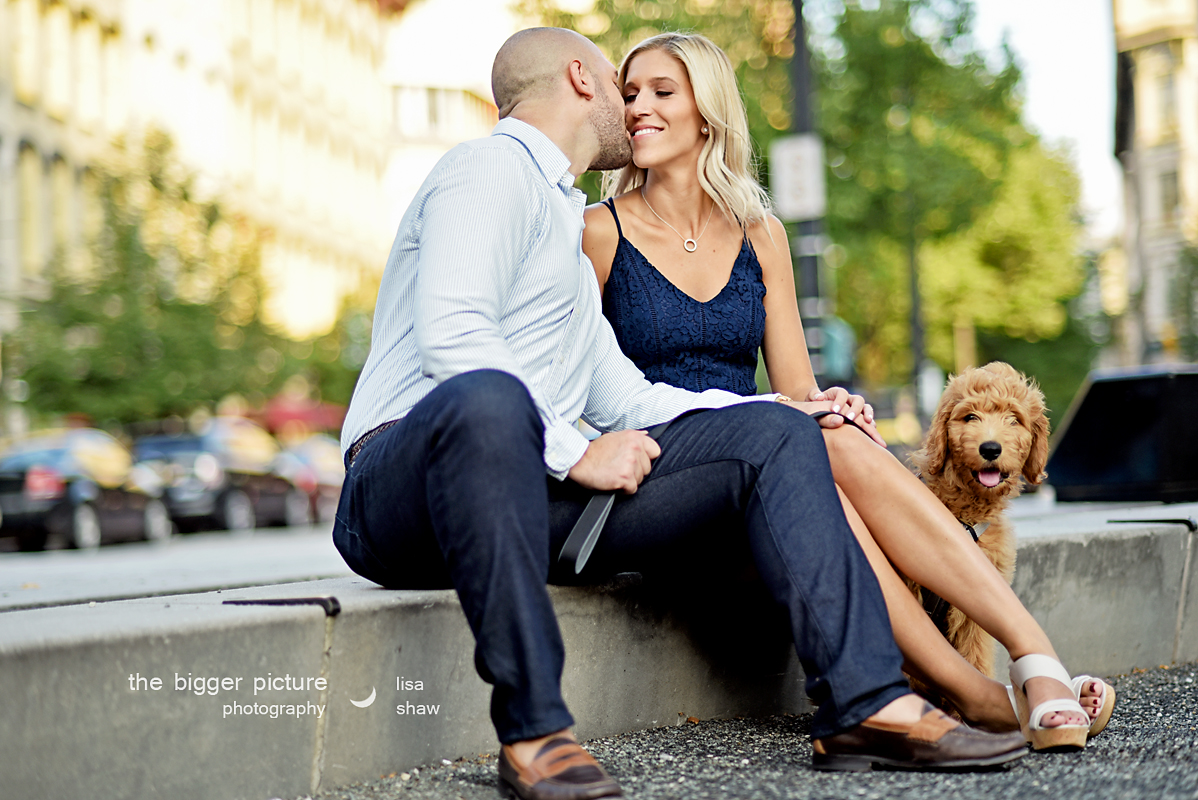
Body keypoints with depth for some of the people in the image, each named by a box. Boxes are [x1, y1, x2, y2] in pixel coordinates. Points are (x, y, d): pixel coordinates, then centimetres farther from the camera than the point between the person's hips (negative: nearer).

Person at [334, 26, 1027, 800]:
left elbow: (624, 398, 26)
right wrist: (573, 453, -16)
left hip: (534, 486, 8)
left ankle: (867, 704, -14)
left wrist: (788, 412, 18)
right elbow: (451, 337, -17)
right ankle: (533, 729, -39)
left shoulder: (563, 222, 30)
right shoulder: (493, 167, 0)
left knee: (772, 434, -1)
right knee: (487, 398, -43)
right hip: (401, 490, -8)